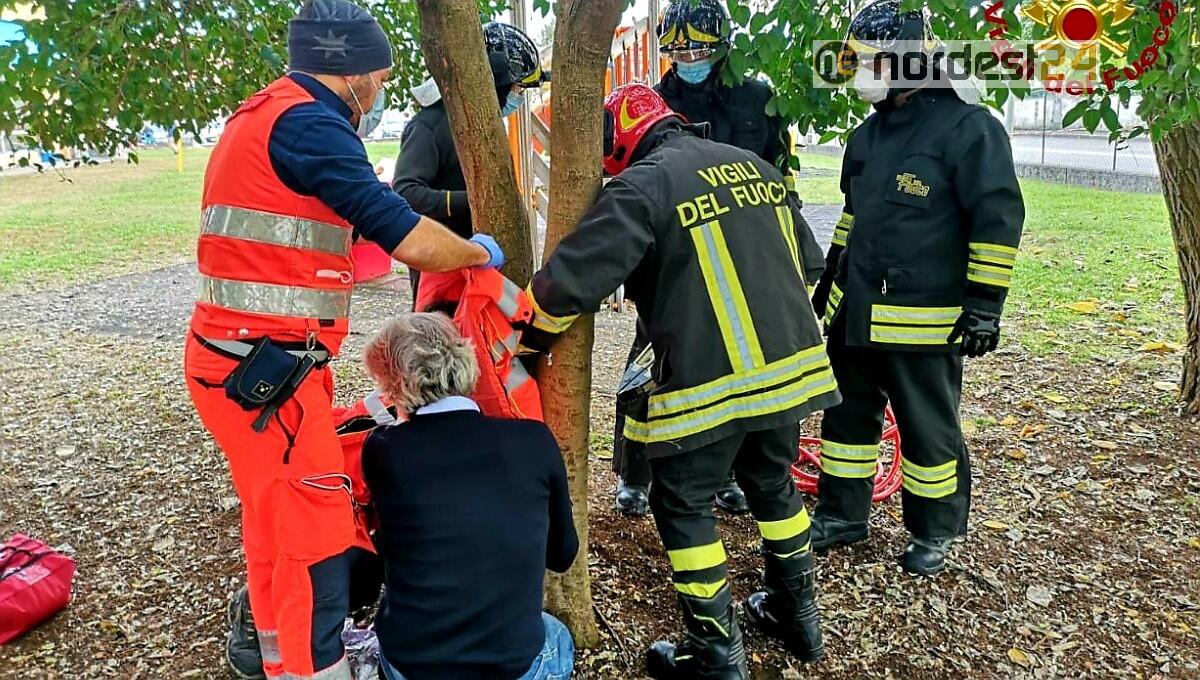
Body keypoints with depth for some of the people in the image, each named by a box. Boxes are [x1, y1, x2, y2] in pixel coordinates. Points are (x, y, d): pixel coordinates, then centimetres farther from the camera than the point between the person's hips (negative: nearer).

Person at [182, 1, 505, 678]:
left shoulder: (263, 115, 18)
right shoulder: (307, 122, -15)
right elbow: (409, 240, -19)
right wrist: (480, 252, 1)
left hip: (242, 358, 11)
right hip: (267, 368, -11)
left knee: (275, 512, 23)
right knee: (317, 537, -4)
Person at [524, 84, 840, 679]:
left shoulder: (642, 184, -10)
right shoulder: (753, 164, 12)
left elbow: (570, 280, -16)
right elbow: (806, 260, 19)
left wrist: (524, 339, 0)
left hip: (708, 383, -7)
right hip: (791, 365, 8)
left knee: (683, 507, 10)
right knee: (772, 483, 26)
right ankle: (796, 613, 41)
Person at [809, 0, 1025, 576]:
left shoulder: (967, 128, -12)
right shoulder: (870, 132, 13)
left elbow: (998, 219, -13)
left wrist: (984, 303, -15)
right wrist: (832, 273, 24)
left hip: (924, 322, -7)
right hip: (855, 311, 8)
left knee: (928, 430, 6)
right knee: (847, 415, 16)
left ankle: (934, 534, 26)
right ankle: (841, 516, 32)